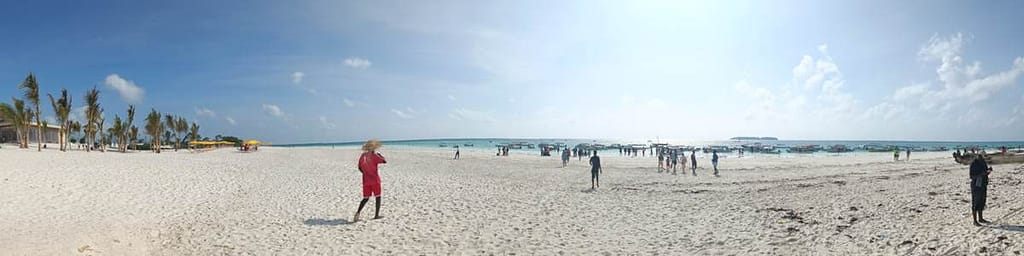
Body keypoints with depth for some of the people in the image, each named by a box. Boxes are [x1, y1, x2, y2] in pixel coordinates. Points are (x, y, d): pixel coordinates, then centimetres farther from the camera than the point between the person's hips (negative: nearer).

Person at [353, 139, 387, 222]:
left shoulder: (362, 156, 4)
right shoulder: (374, 156, -12)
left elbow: (360, 168, 9)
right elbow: (385, 161, -7)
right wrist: (380, 155, 6)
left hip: (366, 180, 5)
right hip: (375, 180, -5)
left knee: (366, 198, 13)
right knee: (377, 197, 10)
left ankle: (358, 212, -8)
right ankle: (376, 215, 10)